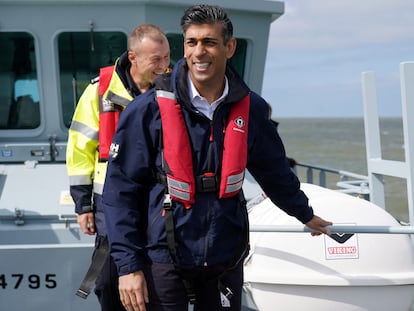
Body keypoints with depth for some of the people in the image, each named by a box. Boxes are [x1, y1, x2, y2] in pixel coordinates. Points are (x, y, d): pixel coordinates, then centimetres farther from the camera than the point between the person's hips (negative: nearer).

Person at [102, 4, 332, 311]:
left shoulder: (250, 109, 1)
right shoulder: (148, 110, -10)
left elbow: (275, 171, 19)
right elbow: (121, 191, -7)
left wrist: (305, 214, 32)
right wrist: (128, 266, -11)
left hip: (226, 260, 3)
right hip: (164, 262, -3)